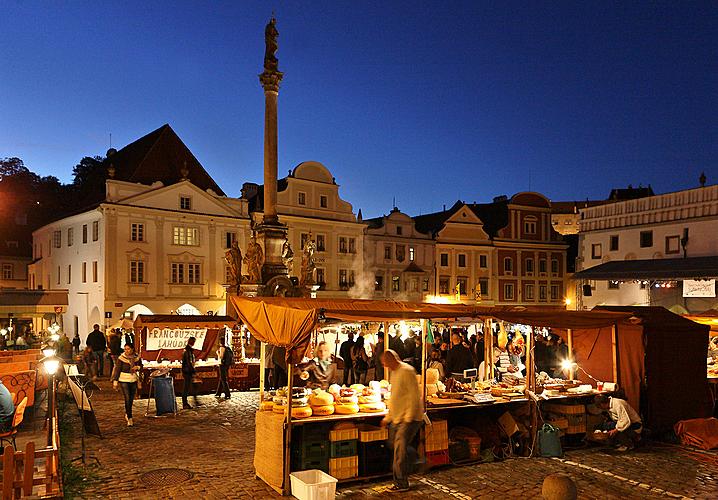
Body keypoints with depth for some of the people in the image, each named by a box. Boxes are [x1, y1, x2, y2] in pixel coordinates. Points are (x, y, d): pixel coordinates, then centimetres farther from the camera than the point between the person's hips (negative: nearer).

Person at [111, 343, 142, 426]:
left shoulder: (136, 357, 0)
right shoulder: (121, 358, -9)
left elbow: (141, 366, 15)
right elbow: (117, 370, -7)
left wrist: (138, 367, -8)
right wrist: (115, 381, -10)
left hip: (134, 380, 4)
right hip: (124, 380, -4)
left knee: (131, 399, 11)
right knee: (127, 399, -10)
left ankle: (127, 413, 35)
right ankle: (129, 419, -7)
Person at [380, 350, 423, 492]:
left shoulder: (406, 371, -15)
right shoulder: (393, 373, 15)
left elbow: (414, 396, -20)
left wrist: (408, 418, -22)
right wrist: (388, 417, 22)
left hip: (409, 418, -9)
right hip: (397, 418, 9)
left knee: (400, 449, -10)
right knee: (394, 444, 15)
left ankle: (401, 483, -2)